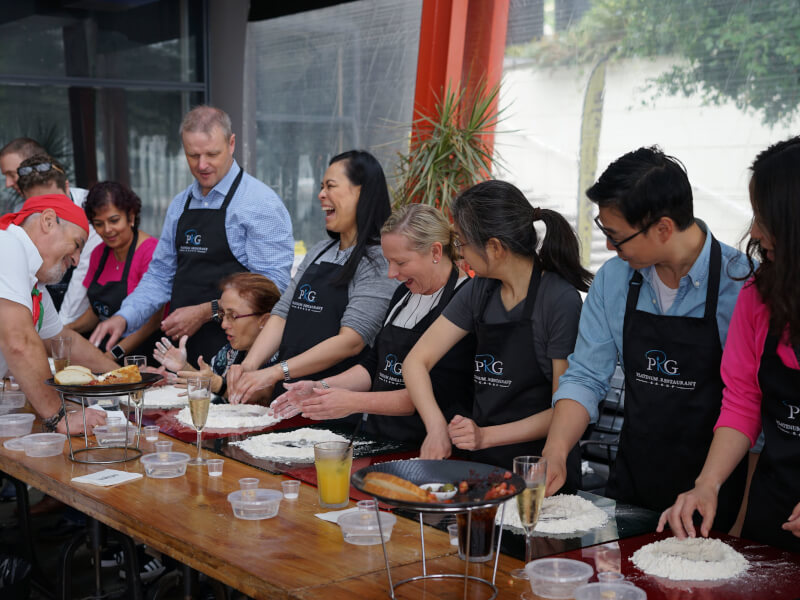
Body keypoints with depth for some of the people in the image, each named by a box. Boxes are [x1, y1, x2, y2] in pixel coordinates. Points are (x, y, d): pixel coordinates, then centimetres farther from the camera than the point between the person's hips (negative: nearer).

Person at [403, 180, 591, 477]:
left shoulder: (561, 301, -12)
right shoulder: (479, 291, 7)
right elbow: (416, 361, 5)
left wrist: (487, 436, -18)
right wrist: (437, 427, -12)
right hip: (481, 462, 6)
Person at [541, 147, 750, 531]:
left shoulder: (741, 282, -14)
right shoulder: (612, 280, 1)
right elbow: (585, 378, 5)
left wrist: (745, 517, -14)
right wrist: (555, 453, -10)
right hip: (631, 485, 4)